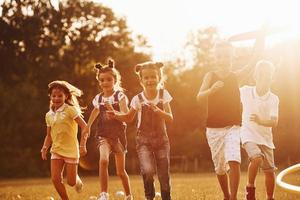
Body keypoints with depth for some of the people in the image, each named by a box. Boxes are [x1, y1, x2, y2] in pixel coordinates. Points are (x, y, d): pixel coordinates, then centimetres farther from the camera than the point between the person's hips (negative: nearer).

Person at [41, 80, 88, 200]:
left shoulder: (70, 110, -9)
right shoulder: (49, 115, 8)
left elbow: (84, 126, -13)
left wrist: (82, 145, -20)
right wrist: (45, 148, 1)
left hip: (71, 150, -4)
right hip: (56, 150, 4)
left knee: (71, 182, 0)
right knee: (55, 179, -10)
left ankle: (77, 180, 37)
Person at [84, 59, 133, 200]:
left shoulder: (120, 96, -7)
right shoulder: (98, 98, 5)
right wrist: (88, 126, 30)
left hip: (118, 134, -2)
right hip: (103, 134, 2)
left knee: (120, 171, 7)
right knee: (103, 160, -28)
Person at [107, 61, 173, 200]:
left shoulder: (163, 95, -3)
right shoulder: (138, 99, -3)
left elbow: (170, 119, -10)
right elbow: (129, 117, 14)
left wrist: (158, 110, -27)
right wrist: (116, 115, -5)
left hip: (161, 139, 1)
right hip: (143, 140, -1)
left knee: (164, 174, 3)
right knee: (147, 171, -21)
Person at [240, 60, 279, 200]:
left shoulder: (273, 99, -7)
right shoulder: (245, 91, -5)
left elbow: (274, 122, -17)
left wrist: (260, 121, -33)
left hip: (265, 138, 2)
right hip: (248, 135, -2)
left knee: (269, 171, 4)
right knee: (257, 158, -29)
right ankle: (250, 188, -8)